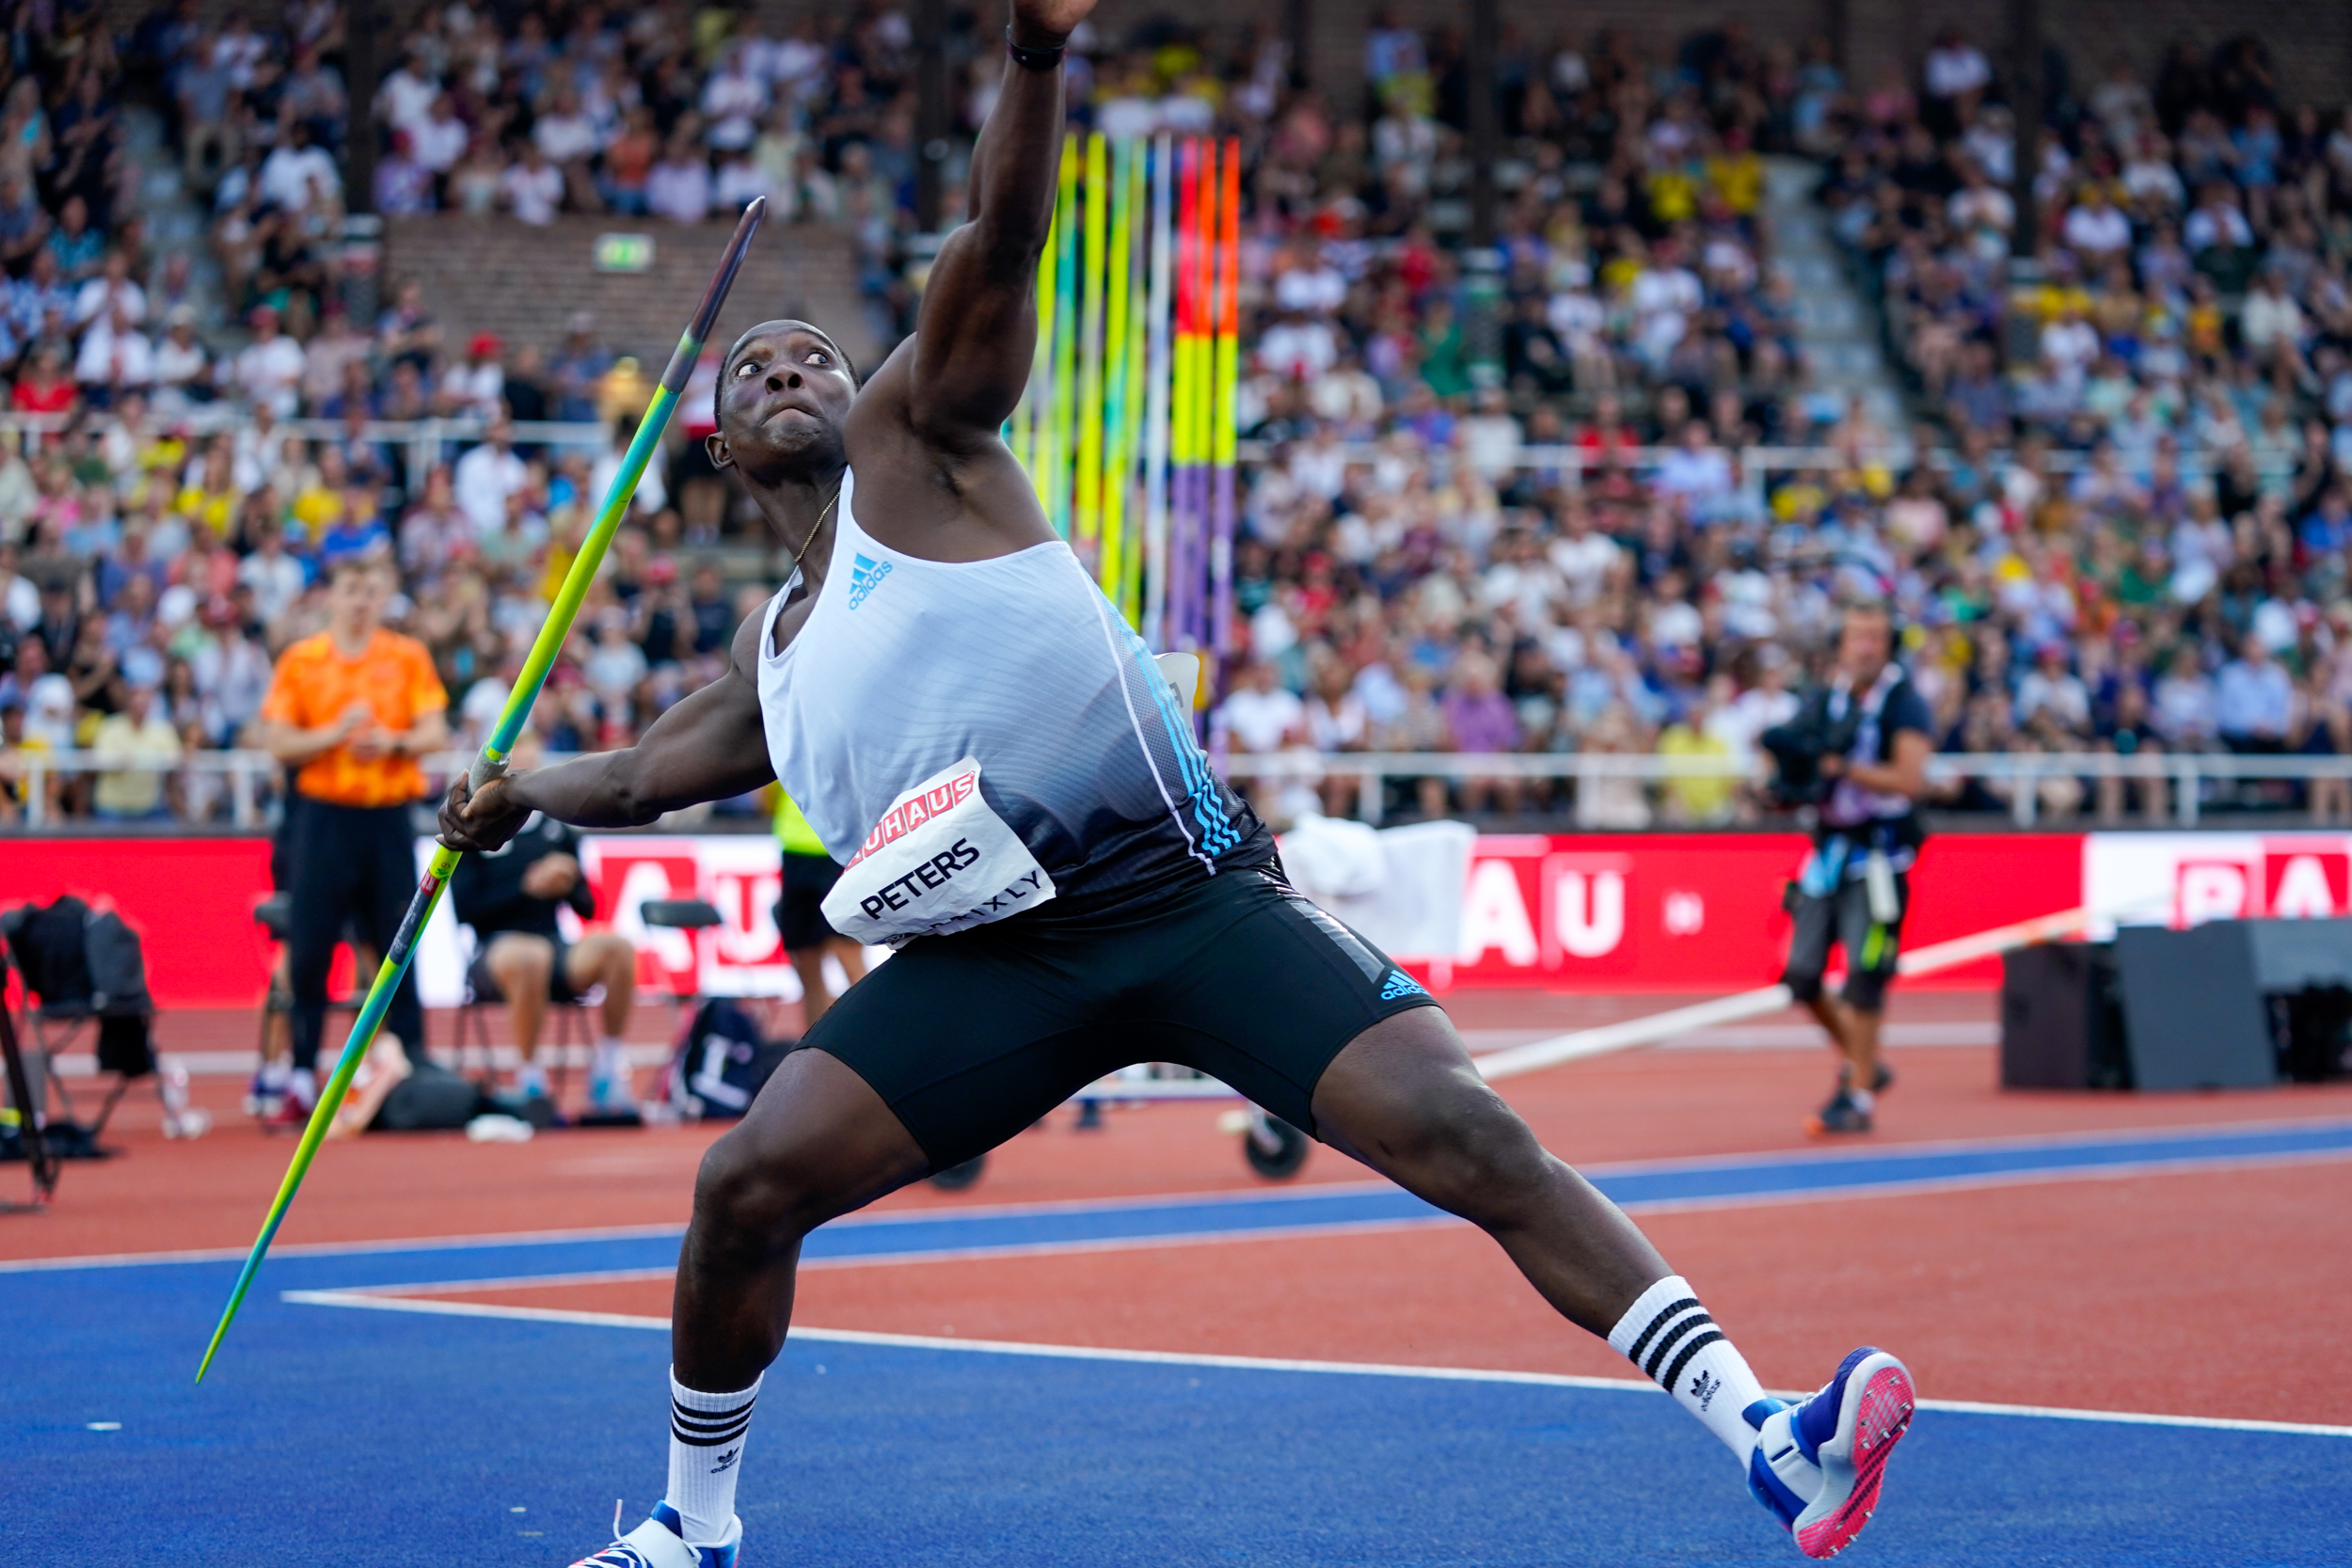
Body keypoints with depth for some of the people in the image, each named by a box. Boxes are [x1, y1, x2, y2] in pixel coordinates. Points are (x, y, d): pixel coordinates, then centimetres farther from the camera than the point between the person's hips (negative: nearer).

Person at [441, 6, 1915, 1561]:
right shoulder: (771, 662, 22)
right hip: (991, 952, 5)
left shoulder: (916, 435, 8)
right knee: (747, 1182, -9)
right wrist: (526, 789, 40)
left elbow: (1002, 237, -8)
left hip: (1188, 893, -5)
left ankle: (1767, 1439, -24)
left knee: (1472, 1137, -18)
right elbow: (645, 771, 45)